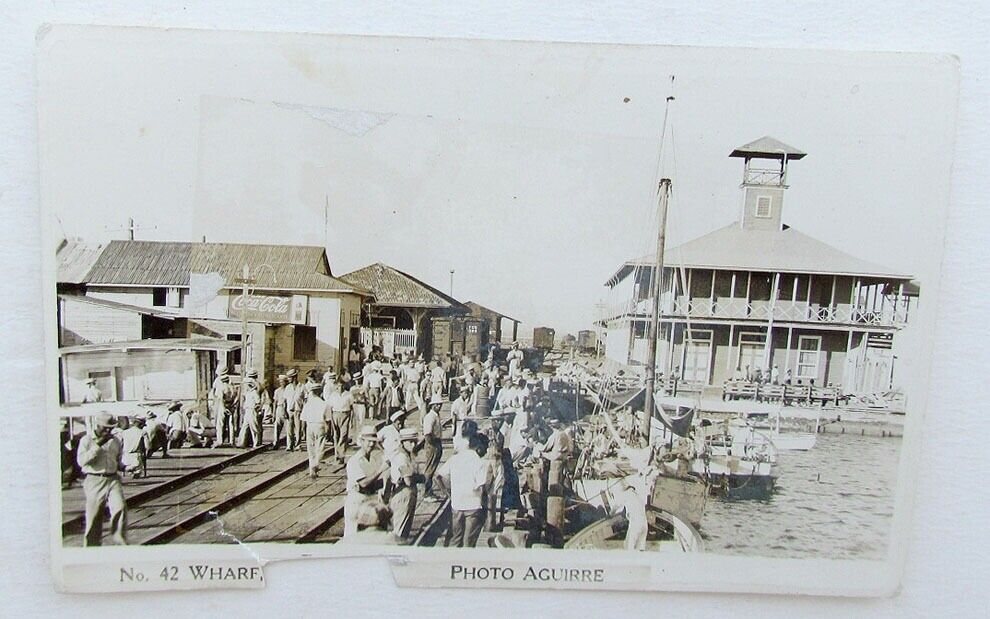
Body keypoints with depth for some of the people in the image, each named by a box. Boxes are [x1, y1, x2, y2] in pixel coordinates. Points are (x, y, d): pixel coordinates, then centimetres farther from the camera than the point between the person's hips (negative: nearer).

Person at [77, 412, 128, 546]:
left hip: (113, 479, 2)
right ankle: (91, 545, 19)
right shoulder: (86, 440, 2)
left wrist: (124, 466, 3)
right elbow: (81, 461, -12)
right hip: (94, 480, -2)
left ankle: (121, 542, -6)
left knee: (120, 507, -16)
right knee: (93, 516, 3)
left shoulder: (115, 441, 13)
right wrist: (98, 445, -17)